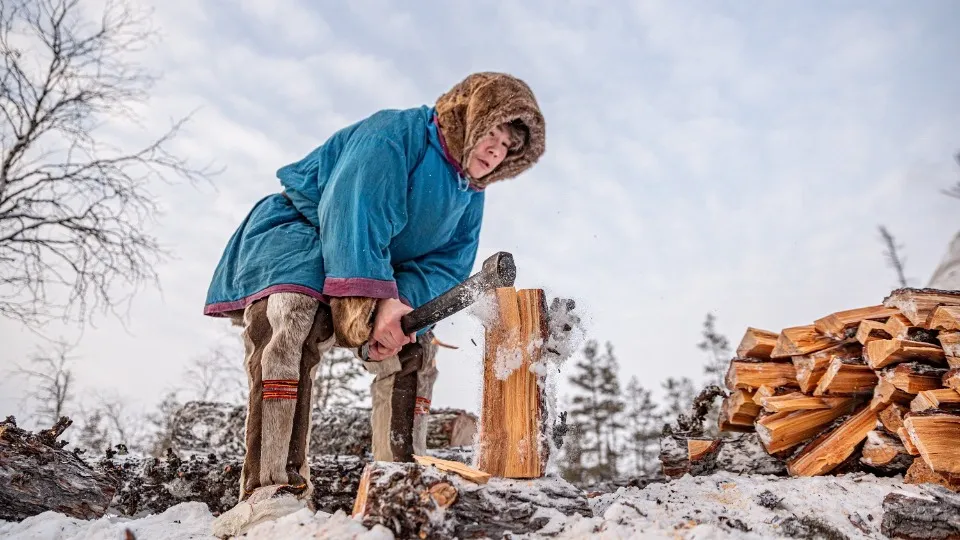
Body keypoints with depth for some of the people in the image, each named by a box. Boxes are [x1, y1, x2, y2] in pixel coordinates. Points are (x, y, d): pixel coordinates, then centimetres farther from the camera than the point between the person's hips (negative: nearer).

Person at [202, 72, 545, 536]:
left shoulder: (469, 195, 4)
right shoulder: (394, 133, -20)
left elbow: (447, 264, -7)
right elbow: (352, 214, -33)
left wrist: (404, 299, -28)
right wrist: (376, 298, -42)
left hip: (378, 273, 7)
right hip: (297, 234, -7)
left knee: (416, 346, -6)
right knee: (293, 317, -34)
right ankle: (274, 489, -35)